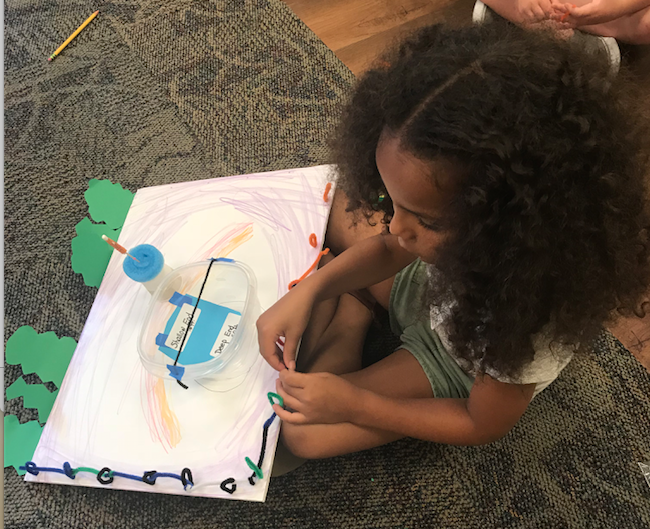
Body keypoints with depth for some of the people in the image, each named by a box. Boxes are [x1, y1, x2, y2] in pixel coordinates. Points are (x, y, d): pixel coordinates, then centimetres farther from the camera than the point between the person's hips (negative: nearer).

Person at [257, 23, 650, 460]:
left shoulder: (524, 316, -44)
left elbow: (484, 426, -23)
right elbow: (390, 248, -7)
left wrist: (353, 404, -26)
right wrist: (310, 290, -24)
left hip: (459, 364, -4)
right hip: (430, 285, 5)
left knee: (305, 433, -15)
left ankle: (353, 317, 3)